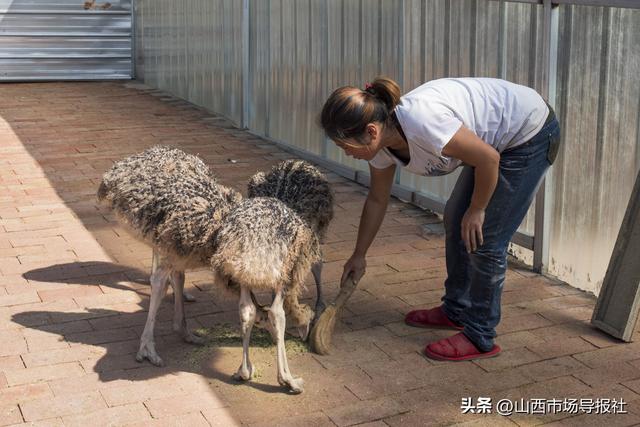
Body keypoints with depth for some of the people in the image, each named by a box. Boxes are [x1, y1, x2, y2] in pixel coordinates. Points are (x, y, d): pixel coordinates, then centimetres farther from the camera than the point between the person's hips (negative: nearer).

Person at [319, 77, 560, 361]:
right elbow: (376, 200, 9)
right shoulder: (381, 143, -8)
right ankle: (456, 310, 33)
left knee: (485, 238, -7)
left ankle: (480, 338, 7)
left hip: (531, 134, -9)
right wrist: (358, 256, 18)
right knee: (455, 219, 15)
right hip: (497, 140, 9)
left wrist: (477, 210, -12)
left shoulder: (420, 122, -36)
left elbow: (489, 159, -26)